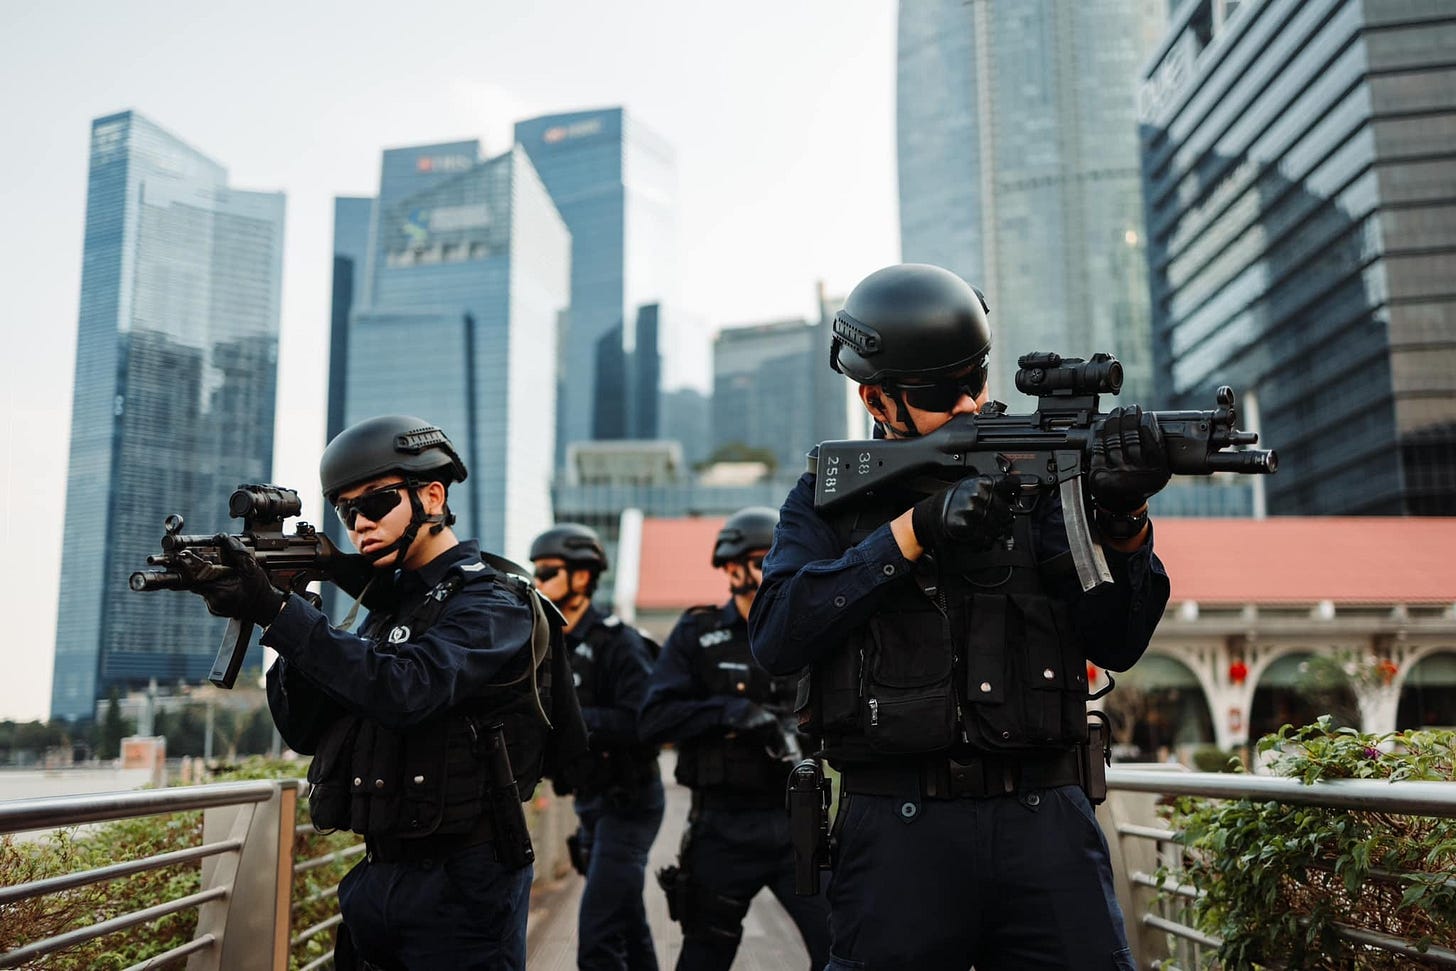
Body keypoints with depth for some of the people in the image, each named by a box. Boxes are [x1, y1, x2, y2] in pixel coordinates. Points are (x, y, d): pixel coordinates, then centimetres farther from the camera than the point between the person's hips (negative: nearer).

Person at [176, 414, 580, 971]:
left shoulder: (491, 601, -11)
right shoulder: (389, 603, 12)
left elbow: (406, 691, -29)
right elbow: (307, 732, 7)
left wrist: (277, 612, -30)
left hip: (461, 884, -7)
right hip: (379, 877, 7)